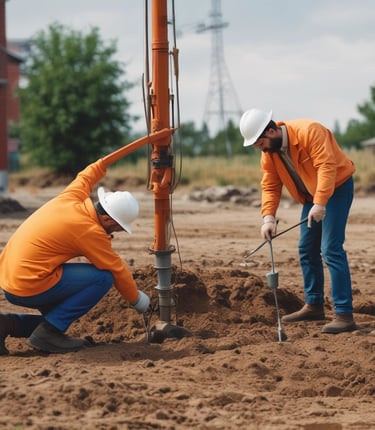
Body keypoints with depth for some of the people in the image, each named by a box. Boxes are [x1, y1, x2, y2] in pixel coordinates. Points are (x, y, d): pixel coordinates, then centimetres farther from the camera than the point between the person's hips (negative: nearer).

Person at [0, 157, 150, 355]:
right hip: (30, 286, -9)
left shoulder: (69, 199, 5)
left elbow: (84, 178, 30)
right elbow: (117, 270, -4)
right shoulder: (90, 232, -16)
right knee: (102, 277, -10)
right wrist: (137, 299, 11)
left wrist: (105, 162, 45)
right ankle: (48, 331, -9)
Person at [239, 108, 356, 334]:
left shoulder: (309, 132, -27)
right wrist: (268, 217, -16)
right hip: (311, 196, 8)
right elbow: (270, 186, -1)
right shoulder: (269, 153, -3)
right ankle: (314, 305, 25)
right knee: (307, 250, 10)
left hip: (337, 187, -8)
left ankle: (344, 314, -18)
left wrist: (320, 204, -39)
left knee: (331, 249, -17)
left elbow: (326, 166, -34)